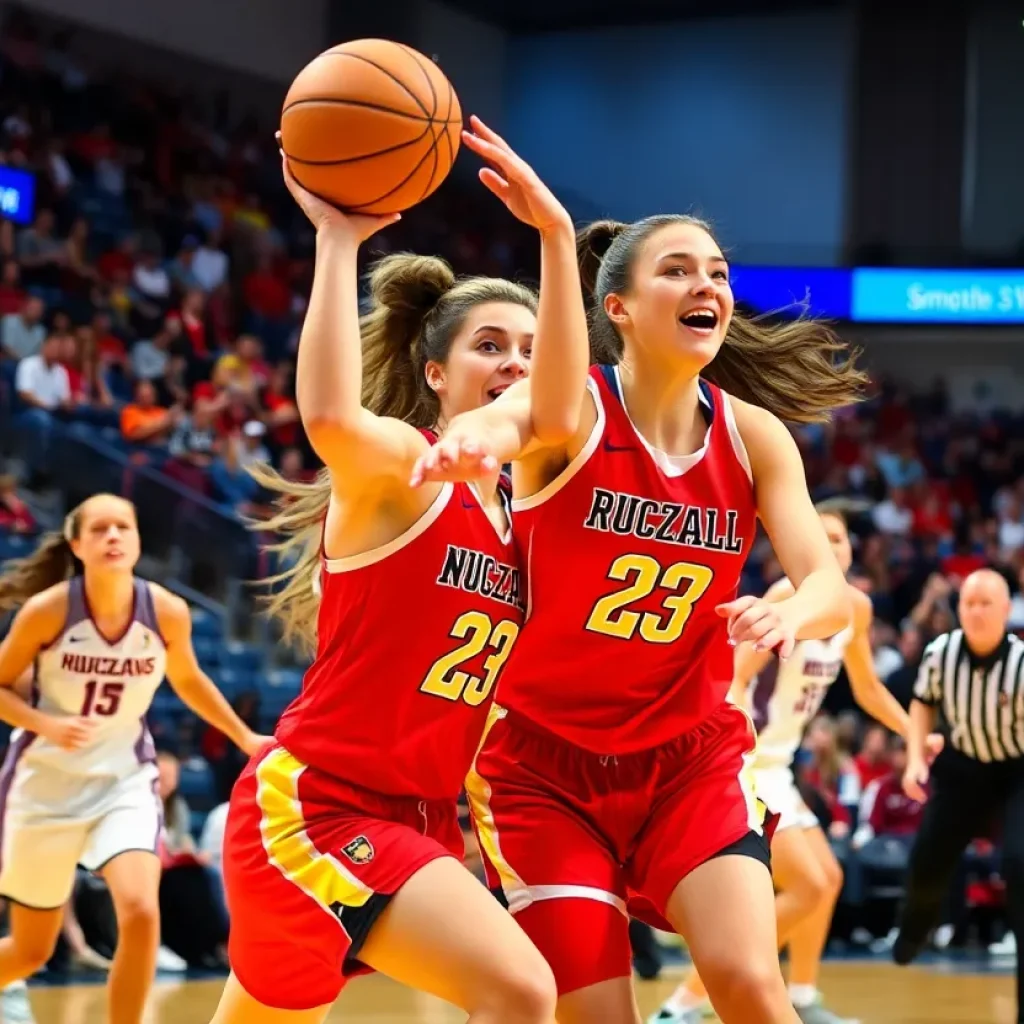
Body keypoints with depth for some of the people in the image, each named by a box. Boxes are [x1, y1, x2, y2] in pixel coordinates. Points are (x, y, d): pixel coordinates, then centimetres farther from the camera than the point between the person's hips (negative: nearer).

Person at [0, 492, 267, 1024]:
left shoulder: (167, 612, -10)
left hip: (124, 779, 1)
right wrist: (46, 724, -23)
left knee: (141, 913, -24)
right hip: (45, 780, -1)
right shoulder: (46, 610, -17)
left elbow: (187, 679, 11)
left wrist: (246, 738, 13)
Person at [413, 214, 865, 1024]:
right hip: (548, 757, -2)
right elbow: (508, 420, -38)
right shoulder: (576, 407, -13)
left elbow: (831, 587, -11)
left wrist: (790, 614, -36)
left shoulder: (754, 434, -2)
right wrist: (469, 439, -64)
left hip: (690, 754, 3)